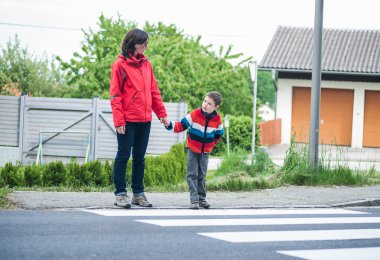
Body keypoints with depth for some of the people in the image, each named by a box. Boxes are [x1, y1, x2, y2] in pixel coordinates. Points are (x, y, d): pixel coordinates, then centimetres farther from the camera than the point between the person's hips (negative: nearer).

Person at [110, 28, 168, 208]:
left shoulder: (146, 64, 12)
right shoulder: (120, 65, -6)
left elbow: (154, 91, 16)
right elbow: (115, 94, -9)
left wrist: (161, 113, 10)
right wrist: (119, 120, -14)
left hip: (145, 119, 6)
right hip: (127, 120, -6)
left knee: (140, 157, 11)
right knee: (124, 155, -1)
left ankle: (138, 193, 17)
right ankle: (120, 194, 4)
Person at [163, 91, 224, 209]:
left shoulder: (217, 120, -8)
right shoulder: (194, 115, -16)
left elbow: (218, 135, 9)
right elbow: (181, 126, -16)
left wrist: (209, 145, 6)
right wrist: (169, 124, -32)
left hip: (205, 152, 2)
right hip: (193, 150, -2)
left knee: (202, 176, 10)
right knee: (192, 175, -6)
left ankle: (201, 198, 18)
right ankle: (194, 200, -6)